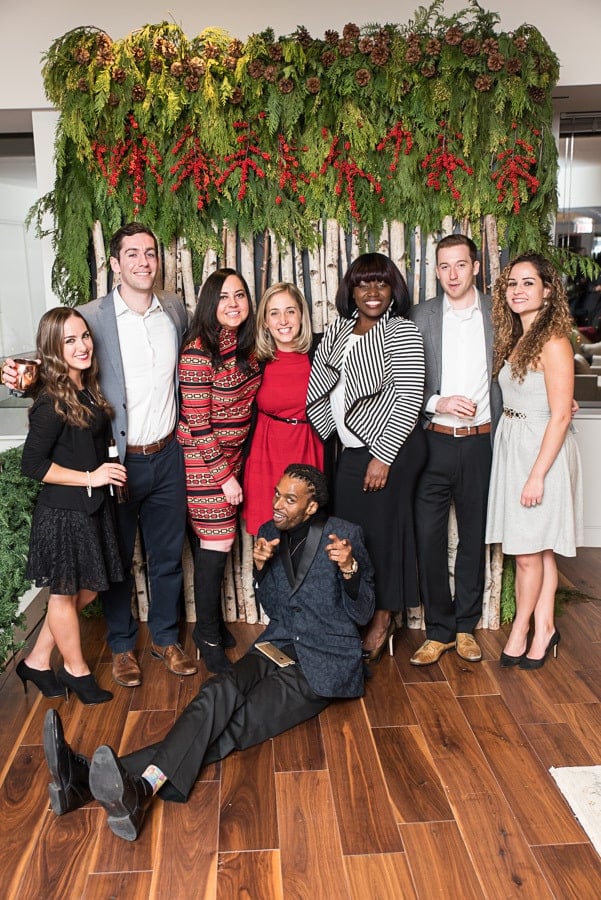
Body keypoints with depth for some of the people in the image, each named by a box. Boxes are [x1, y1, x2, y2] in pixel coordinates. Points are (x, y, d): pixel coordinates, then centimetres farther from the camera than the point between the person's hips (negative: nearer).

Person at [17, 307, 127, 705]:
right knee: (66, 593, 11)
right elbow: (32, 463, -19)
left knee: (86, 590, 17)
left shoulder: (88, 388, 5)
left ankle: (37, 661, 33)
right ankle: (77, 671, 31)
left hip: (92, 507, 9)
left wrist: (105, 472, 4)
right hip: (64, 512, -9)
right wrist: (90, 477, -19)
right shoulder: (53, 401, -20)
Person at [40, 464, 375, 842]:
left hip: (326, 662, -4)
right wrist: (261, 567, -5)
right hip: (280, 645, 4)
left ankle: (141, 787, -45)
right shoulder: (271, 533, 8)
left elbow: (362, 614, -4)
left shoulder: (346, 535, -6)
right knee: (221, 692, -26)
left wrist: (349, 567, -24)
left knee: (232, 722, -28)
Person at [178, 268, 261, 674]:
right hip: (203, 459, -7)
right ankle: (209, 636, 18)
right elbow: (197, 424, -19)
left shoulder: (244, 344, 5)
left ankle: (213, 621, 32)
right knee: (217, 544, -1)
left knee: (218, 542, 13)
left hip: (233, 454, 7)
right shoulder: (199, 351, -20)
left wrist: (234, 466, 13)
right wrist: (223, 475, -16)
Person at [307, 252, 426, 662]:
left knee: (382, 530, 2)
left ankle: (384, 618, 21)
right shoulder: (338, 329, 12)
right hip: (353, 449, 7)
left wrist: (383, 456, -17)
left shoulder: (402, 332, -9)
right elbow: (323, 386, 18)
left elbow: (409, 399, -15)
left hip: (391, 449, -6)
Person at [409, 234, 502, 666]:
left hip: (478, 441, 1)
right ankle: (439, 630, 18)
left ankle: (466, 626, 27)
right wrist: (438, 403, -14)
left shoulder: (497, 312, 4)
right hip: (433, 441, 0)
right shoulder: (421, 315, 3)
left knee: (474, 536, 11)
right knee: (429, 537, 2)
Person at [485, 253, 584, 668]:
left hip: (542, 450, -8)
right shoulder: (514, 338, 11)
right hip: (512, 445, 8)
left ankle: (521, 630, 21)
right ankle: (544, 627, 25)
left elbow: (560, 415, -17)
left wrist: (537, 474, -18)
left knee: (529, 552, 3)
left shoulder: (554, 343, -15)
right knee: (539, 550, 14)